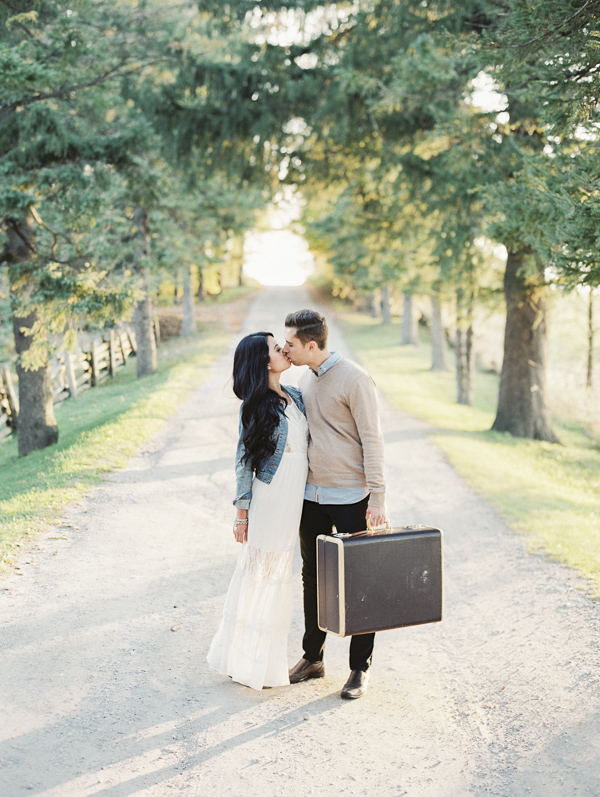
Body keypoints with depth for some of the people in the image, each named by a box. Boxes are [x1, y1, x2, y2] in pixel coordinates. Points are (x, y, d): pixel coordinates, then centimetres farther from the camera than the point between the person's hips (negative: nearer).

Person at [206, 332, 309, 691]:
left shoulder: (296, 396, 9)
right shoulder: (255, 406, -9)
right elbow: (244, 459, -7)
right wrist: (242, 510, -8)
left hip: (296, 496, 6)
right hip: (269, 497, -6)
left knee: (279, 570, 13)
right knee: (262, 570, 1)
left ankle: (268, 654, 25)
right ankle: (250, 660, 13)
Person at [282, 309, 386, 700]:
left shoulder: (355, 379, -14)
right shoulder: (306, 378, 10)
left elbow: (372, 440, -14)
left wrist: (377, 497, -17)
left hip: (350, 497, -7)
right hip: (312, 495, 7)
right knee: (313, 577, 14)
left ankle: (361, 668, 13)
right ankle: (313, 657, 27)